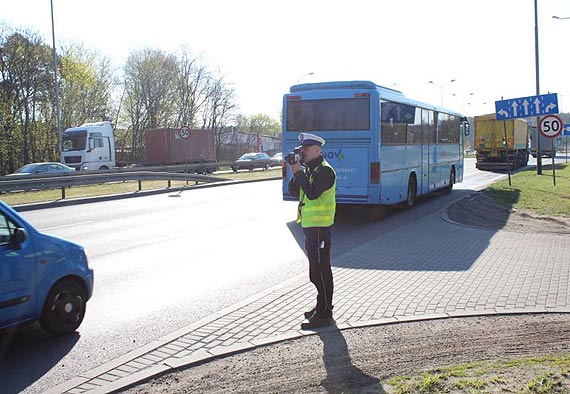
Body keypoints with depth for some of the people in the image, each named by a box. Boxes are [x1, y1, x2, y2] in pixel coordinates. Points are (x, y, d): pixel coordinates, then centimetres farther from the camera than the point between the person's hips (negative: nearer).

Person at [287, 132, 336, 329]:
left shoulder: (325, 170, -14)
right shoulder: (309, 169, 16)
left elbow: (312, 193, -26)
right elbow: (293, 191, 11)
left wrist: (299, 172, -22)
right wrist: (296, 173, -3)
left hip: (320, 226, -10)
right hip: (310, 225, 10)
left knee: (320, 270, -8)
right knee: (317, 269, 16)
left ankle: (323, 315, -3)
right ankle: (323, 307, 27)